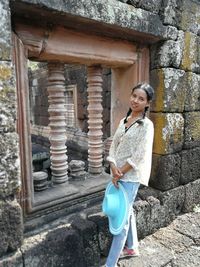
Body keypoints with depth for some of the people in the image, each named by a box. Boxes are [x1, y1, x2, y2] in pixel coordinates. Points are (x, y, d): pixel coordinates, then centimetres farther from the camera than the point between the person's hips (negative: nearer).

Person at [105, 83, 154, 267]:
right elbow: (114, 145, 5)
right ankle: (131, 248, 41)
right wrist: (113, 167, -10)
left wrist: (120, 173, -13)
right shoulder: (123, 121, 8)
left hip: (131, 177, -7)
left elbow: (139, 156, -17)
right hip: (119, 174, 7)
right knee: (127, 211, 20)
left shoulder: (146, 125, -12)